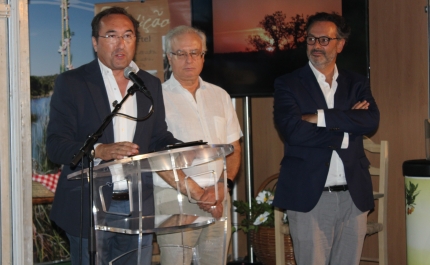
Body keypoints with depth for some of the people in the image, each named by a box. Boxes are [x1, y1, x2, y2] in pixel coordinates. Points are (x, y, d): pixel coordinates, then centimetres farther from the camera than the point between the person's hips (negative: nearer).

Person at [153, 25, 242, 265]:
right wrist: (196, 192, -12)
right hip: (175, 198, -4)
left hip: (218, 199, 4)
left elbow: (234, 148, 12)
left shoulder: (220, 96, 13)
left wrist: (223, 185, -6)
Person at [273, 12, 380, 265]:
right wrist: (347, 125, -9)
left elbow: (372, 121, -8)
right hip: (309, 196, -3)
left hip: (354, 195, 3)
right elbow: (293, 130, -15)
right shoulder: (288, 84, 1)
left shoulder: (357, 84, 11)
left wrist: (319, 117, -15)